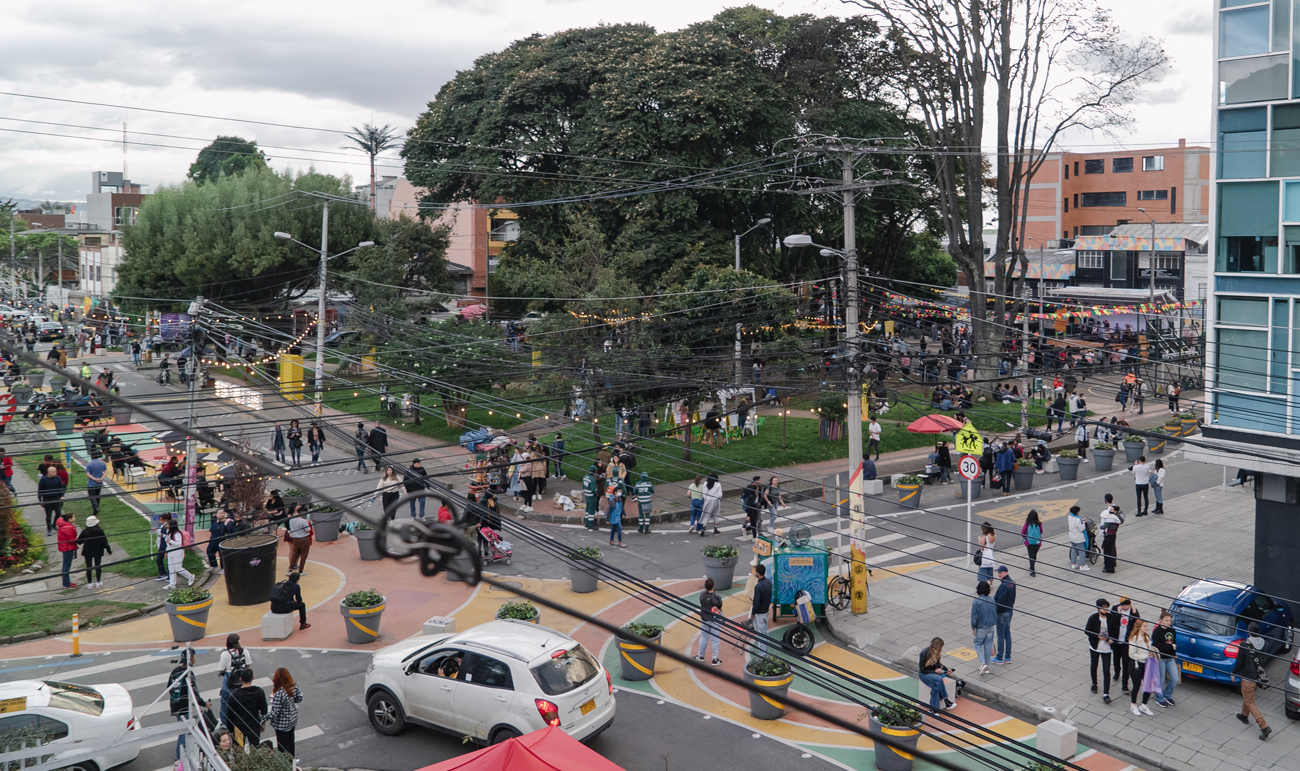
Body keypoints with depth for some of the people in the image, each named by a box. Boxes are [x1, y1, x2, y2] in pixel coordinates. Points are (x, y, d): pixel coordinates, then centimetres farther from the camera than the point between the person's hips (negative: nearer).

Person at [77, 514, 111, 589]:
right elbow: (104, 541, -8)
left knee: (88, 567, 8)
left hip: (87, 552, -1)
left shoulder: (84, 532, -14)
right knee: (97, 566, 12)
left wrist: (78, 537, 17)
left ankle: (89, 583, 14)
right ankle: (98, 582, 19)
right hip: (98, 552, 1)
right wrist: (108, 549, 5)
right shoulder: (100, 531, -13)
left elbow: (79, 542, -4)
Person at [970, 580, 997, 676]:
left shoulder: (976, 602, -20)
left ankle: (983, 664, -7)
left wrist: (973, 628, -3)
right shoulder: (992, 600, -5)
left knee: (978, 644, 11)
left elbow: (974, 616, -16)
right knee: (988, 645, 14)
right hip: (991, 626, 5)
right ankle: (986, 666, 23)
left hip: (981, 627, -5)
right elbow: (996, 613, 5)